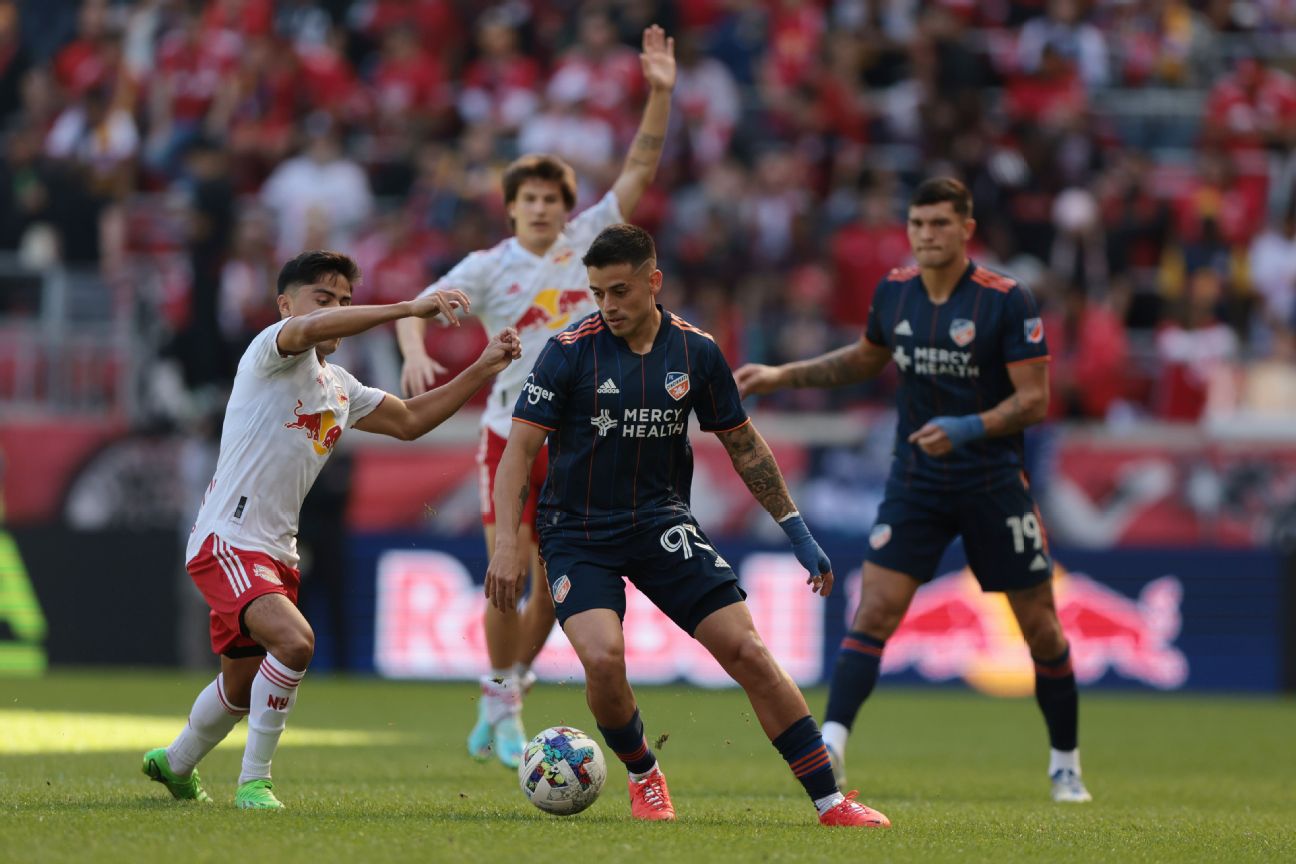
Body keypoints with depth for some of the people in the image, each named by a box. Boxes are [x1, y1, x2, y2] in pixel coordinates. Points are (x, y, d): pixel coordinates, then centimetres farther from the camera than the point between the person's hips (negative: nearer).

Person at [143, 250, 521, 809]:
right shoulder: (272, 350, -9)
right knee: (294, 641, -30)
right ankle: (254, 781, -18)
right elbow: (311, 330, -32)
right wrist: (409, 308, -38)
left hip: (277, 553, 9)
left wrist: (482, 370, 17)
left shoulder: (339, 387, 17)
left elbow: (409, 421, 26)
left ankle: (174, 764, 48)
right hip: (226, 542, -9)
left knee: (241, 687, 21)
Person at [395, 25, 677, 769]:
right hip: (511, 434, -2)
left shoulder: (587, 240, 2)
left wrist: (662, 93, -13)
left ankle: (502, 698, 19)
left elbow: (642, 165, -1)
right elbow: (417, 308, -11)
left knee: (556, 583, 3)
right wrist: (415, 352, -33)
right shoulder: (490, 267, -3)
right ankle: (504, 704, 7)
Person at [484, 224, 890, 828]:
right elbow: (520, 445, -12)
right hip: (578, 531, -2)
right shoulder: (570, 350, -11)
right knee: (603, 658, -25)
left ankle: (828, 801, -1)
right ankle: (643, 778, 4)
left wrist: (797, 532, 7)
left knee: (747, 650, -9)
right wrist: (507, 540, -23)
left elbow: (743, 444, 10)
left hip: (663, 523, 2)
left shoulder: (695, 352, -1)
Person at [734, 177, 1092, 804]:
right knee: (875, 610, -14)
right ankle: (828, 747, -19)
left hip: (993, 483, -3)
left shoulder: (1007, 301, -12)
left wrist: (968, 429, -27)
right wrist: (782, 376, 14)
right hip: (915, 481, 3)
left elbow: (1035, 400, -12)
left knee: (1041, 628, 4)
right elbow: (864, 359, 22)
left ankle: (1065, 766, 21)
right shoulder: (894, 292, 2)